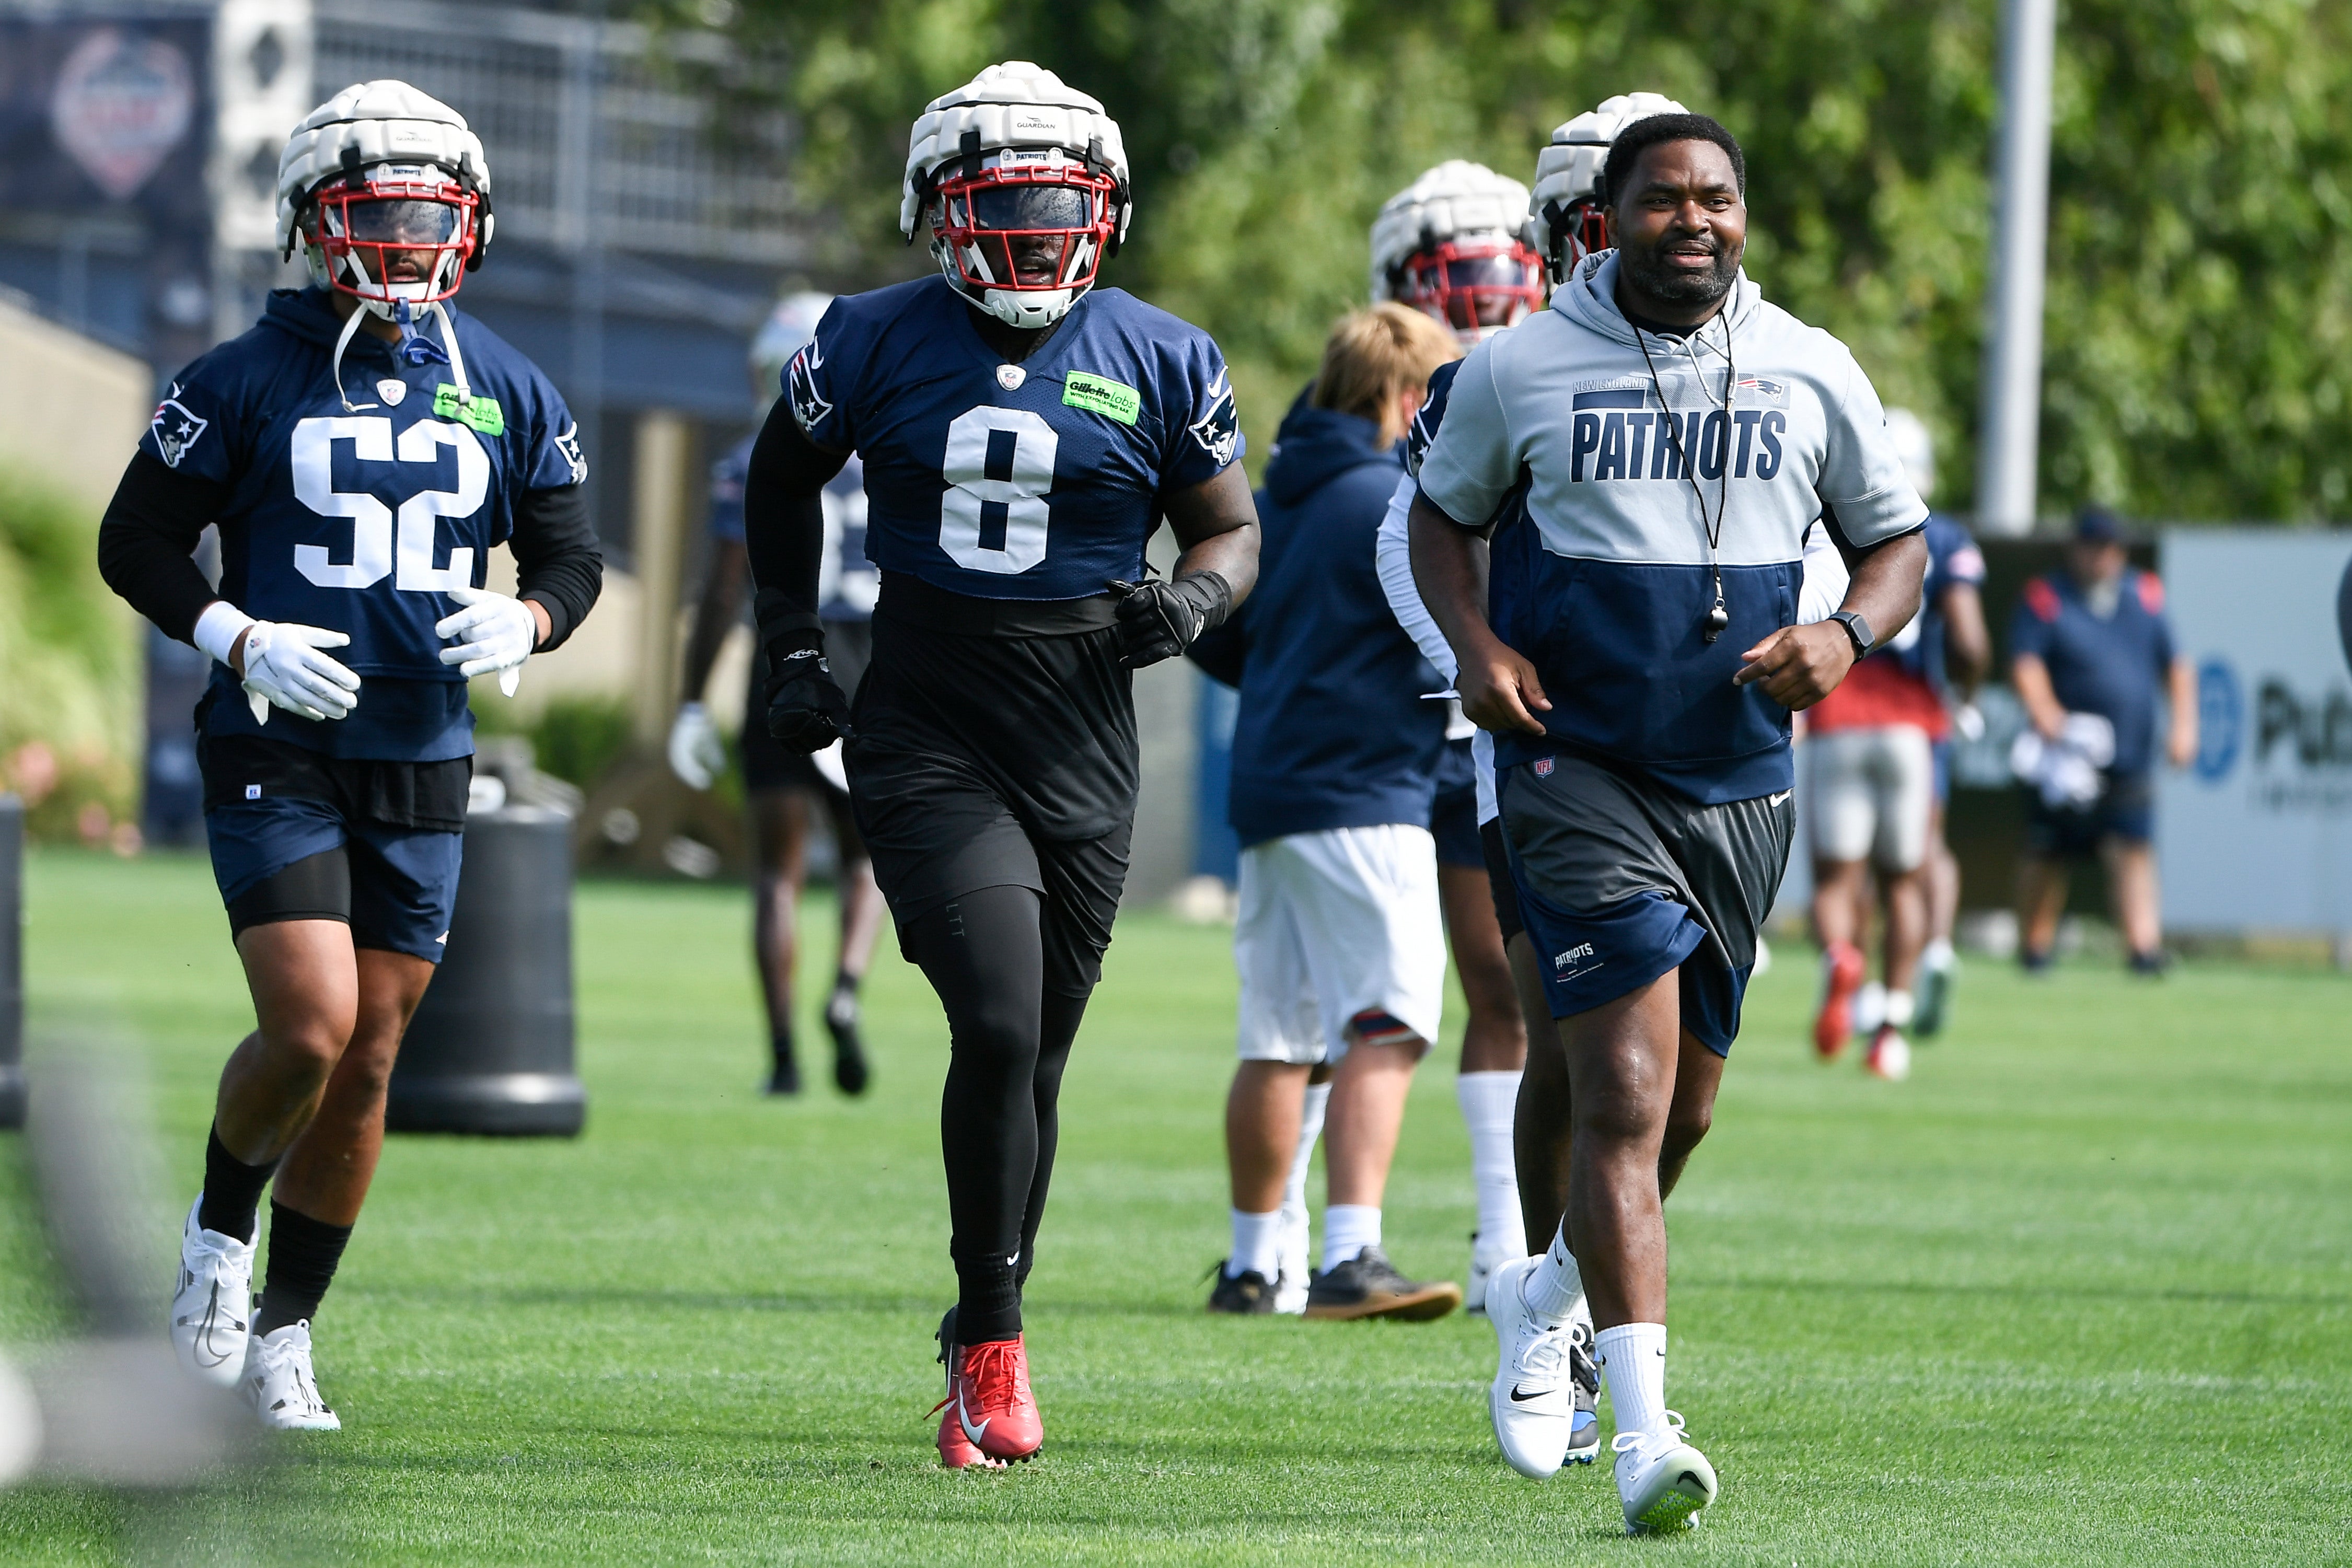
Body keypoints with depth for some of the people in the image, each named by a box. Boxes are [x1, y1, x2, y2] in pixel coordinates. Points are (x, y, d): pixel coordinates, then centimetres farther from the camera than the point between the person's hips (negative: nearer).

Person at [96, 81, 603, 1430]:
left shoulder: (508, 394, 6)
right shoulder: (249, 382, -4)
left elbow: (572, 557, 13)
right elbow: (136, 543, -1)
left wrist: (525, 624, -10)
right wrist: (239, 640, -16)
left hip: (421, 766, 4)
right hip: (276, 757, -4)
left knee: (367, 1066, 6)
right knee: (310, 1029, -17)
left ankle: (285, 1333, 18)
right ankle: (219, 1232, 11)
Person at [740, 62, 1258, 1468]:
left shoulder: (1160, 362, 3)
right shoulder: (878, 344, 2)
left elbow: (1233, 534, 12)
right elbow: (784, 478, 19)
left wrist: (1189, 603, -10)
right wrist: (792, 647, 10)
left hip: (1083, 755, 2)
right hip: (926, 742, -2)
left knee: (1033, 1062, 8)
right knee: (1000, 1025, -18)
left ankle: (982, 1349, 24)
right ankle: (995, 1346, -8)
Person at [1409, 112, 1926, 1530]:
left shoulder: (1810, 374, 3)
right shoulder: (1523, 366, -2)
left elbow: (1896, 540, 13)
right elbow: (1447, 512, 14)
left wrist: (1848, 638, -9)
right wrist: (1475, 644, -4)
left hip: (1739, 782, 4)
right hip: (1578, 766, -4)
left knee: (1678, 1108, 15)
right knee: (1625, 1095, -17)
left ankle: (1551, 1294, 45)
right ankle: (1645, 1427, -21)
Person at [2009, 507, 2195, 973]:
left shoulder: (2144, 595, 12)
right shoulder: (2046, 598, -1)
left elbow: (2175, 665, 17)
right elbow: (2025, 664, -12)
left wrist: (2183, 723, 5)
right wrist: (2047, 716, -28)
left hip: (2131, 757, 2)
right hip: (2066, 755, -2)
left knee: (2133, 850, -10)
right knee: (2046, 854, 4)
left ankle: (2144, 947, -17)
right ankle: (2034, 944, 19)